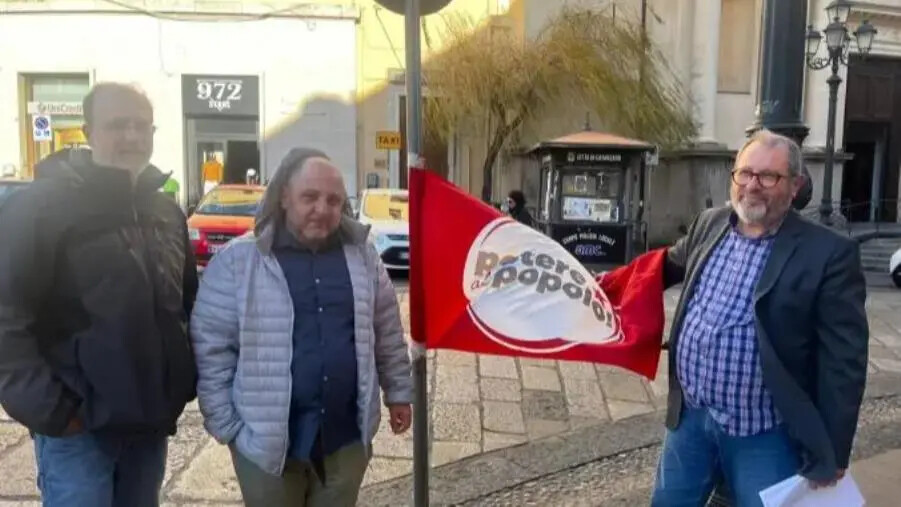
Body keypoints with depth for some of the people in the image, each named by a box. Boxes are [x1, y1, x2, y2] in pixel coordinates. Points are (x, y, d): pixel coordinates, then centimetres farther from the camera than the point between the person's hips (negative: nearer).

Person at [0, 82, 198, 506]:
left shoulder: (165, 212, 9)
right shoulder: (41, 205, -10)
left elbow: (188, 301, 16)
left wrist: (185, 381, 7)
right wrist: (49, 408, -16)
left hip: (149, 421, 6)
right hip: (79, 425, -6)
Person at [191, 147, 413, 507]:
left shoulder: (361, 255, 3)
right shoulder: (238, 260, -8)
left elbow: (388, 332, 10)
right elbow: (211, 346, -6)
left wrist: (398, 393, 11)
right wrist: (225, 424, -6)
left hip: (346, 435, 3)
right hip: (265, 438, -3)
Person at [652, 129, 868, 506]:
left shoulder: (828, 253, -13)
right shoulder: (709, 224, 3)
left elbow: (843, 362, -13)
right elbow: (673, 263, 25)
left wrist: (831, 454, -12)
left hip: (763, 436, -5)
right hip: (690, 418, 5)